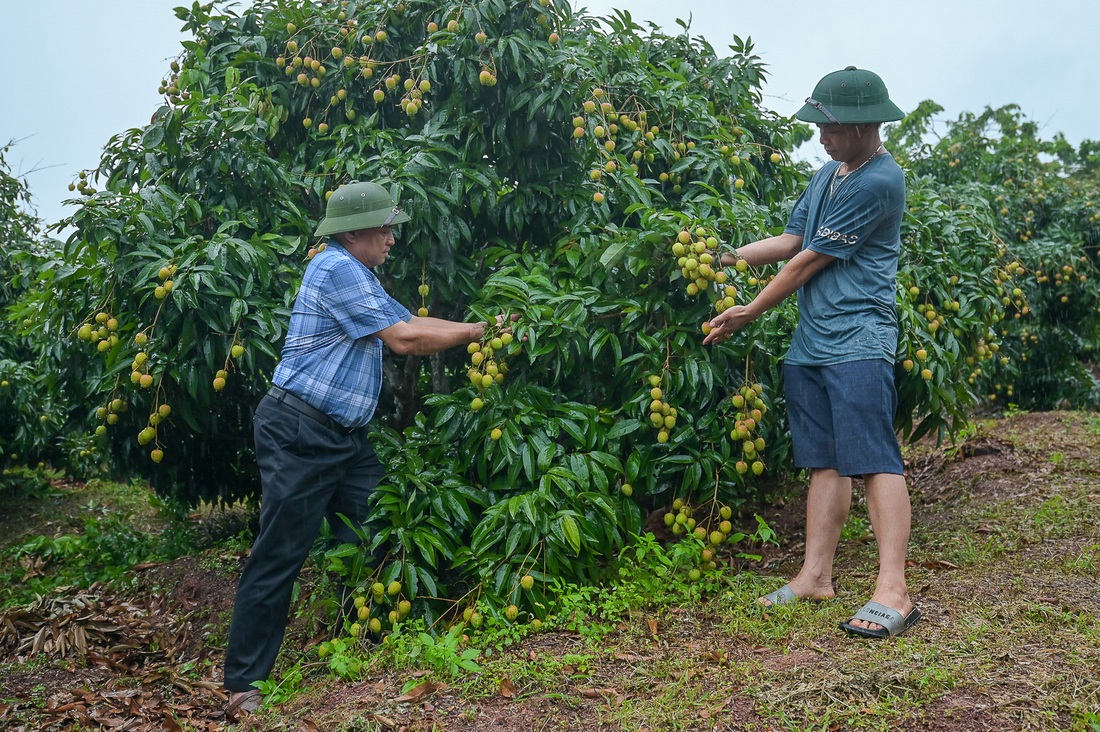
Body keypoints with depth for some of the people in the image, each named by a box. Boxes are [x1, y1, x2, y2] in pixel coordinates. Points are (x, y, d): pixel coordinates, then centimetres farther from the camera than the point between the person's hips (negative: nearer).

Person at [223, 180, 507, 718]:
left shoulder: (360, 277, 19)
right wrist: (474, 332, -5)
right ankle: (244, 684, 5)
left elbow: (412, 321, 16)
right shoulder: (336, 269, -14)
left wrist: (478, 326, 9)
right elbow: (404, 340, -16)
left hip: (344, 436, 10)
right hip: (298, 435, -10)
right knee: (280, 557, -5)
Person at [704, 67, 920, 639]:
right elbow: (792, 240, 19)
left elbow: (810, 261, -10)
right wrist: (725, 257, 8)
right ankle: (816, 575, 16)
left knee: (874, 459, -11)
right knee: (825, 462, 10)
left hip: (858, 340, -8)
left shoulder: (878, 182, -12)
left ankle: (893, 592, -11)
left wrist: (749, 314, -3)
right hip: (811, 340, 9)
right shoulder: (829, 173, 17)